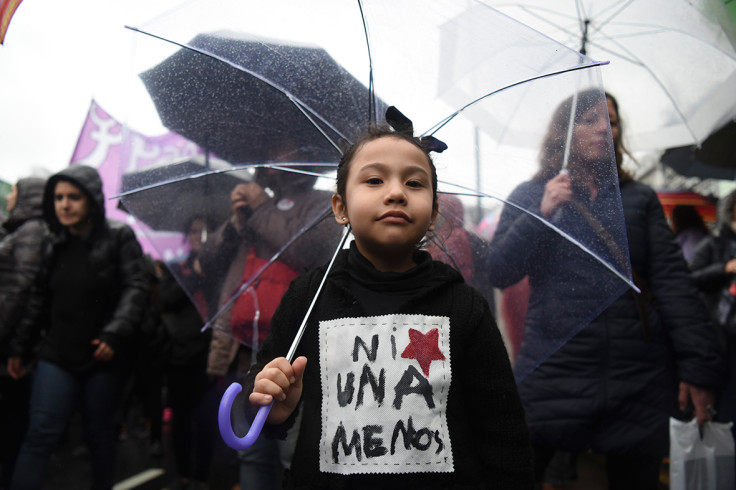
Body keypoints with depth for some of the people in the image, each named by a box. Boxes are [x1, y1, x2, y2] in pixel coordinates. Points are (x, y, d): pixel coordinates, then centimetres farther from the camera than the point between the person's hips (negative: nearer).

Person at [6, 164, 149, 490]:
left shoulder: (119, 238, -6)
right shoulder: (53, 243, 6)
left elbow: (135, 288, -13)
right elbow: (39, 298, 12)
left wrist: (115, 334, -24)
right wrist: (20, 347, 12)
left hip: (103, 356, -2)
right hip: (57, 354, 3)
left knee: (99, 434, 11)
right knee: (41, 433, -4)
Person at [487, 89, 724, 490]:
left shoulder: (639, 198, 12)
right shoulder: (529, 197, 8)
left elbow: (672, 281, 5)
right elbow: (499, 273, -2)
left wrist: (698, 364, -5)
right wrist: (543, 213, -14)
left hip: (638, 381, 2)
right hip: (553, 372, -2)